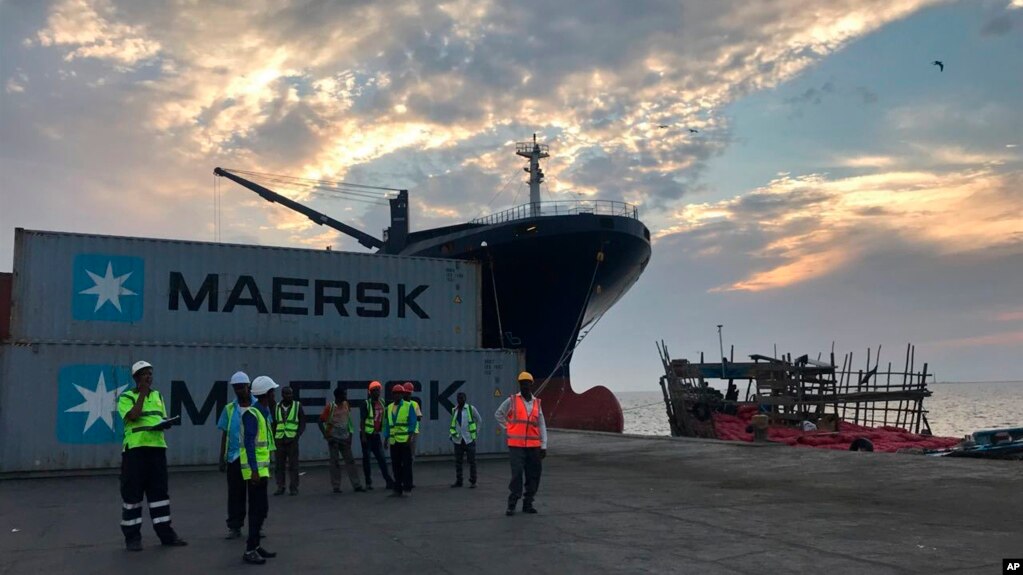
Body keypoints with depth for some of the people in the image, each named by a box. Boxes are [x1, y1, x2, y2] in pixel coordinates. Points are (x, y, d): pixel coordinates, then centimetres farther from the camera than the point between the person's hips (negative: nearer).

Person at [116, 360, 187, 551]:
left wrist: (164, 424, -3)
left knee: (159, 491, 8)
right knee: (132, 492, 0)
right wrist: (142, 393, -13)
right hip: (135, 449, -5)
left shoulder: (158, 396, 16)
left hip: (157, 447, 5)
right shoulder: (126, 397, -1)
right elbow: (133, 416, -18)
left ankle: (166, 534, 14)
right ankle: (132, 537, 9)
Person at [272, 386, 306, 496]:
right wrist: (273, 439, 8)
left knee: (293, 465, -2)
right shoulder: (276, 407, 9)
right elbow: (273, 425, 15)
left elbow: (302, 424, 1)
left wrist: (296, 437, -10)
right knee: (279, 465, 3)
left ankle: (294, 488, 4)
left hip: (292, 440, -2)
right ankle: (280, 487, 10)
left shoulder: (297, 406, 2)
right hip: (279, 440, 2)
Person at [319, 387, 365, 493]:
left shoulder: (346, 405, 5)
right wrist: (325, 435, -14)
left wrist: (350, 434, 8)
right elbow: (321, 421, -8)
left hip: (345, 438, 4)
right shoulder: (330, 407, -10)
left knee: (350, 461, 3)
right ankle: (336, 487, 7)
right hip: (333, 438, -4)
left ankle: (357, 485, 3)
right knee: (335, 462, 1)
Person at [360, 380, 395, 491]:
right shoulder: (367, 403, -10)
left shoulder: (381, 403, 8)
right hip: (367, 434, -5)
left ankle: (389, 481, 1)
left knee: (382, 458, 2)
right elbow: (363, 420, -12)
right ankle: (368, 483, 9)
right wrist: (363, 436, -17)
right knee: (366, 458, 2)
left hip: (376, 435, 5)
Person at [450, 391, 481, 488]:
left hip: (469, 439, -3)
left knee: (472, 461, 0)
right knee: (458, 461, 6)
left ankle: (473, 482, 6)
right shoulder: (454, 410, 8)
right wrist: (453, 434, 7)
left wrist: (475, 431, 7)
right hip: (458, 440, 3)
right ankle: (458, 481, 14)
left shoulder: (471, 408, -2)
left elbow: (478, 419, 9)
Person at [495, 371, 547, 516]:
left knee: (534, 475, 5)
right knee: (517, 474, -10)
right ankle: (512, 505, 0)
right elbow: (498, 414, 13)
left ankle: (527, 504, 17)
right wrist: (507, 428, 4)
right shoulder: (512, 400, 0)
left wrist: (544, 446, 2)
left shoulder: (537, 403, 9)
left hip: (533, 446, 4)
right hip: (516, 445, -4)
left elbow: (542, 426, 8)